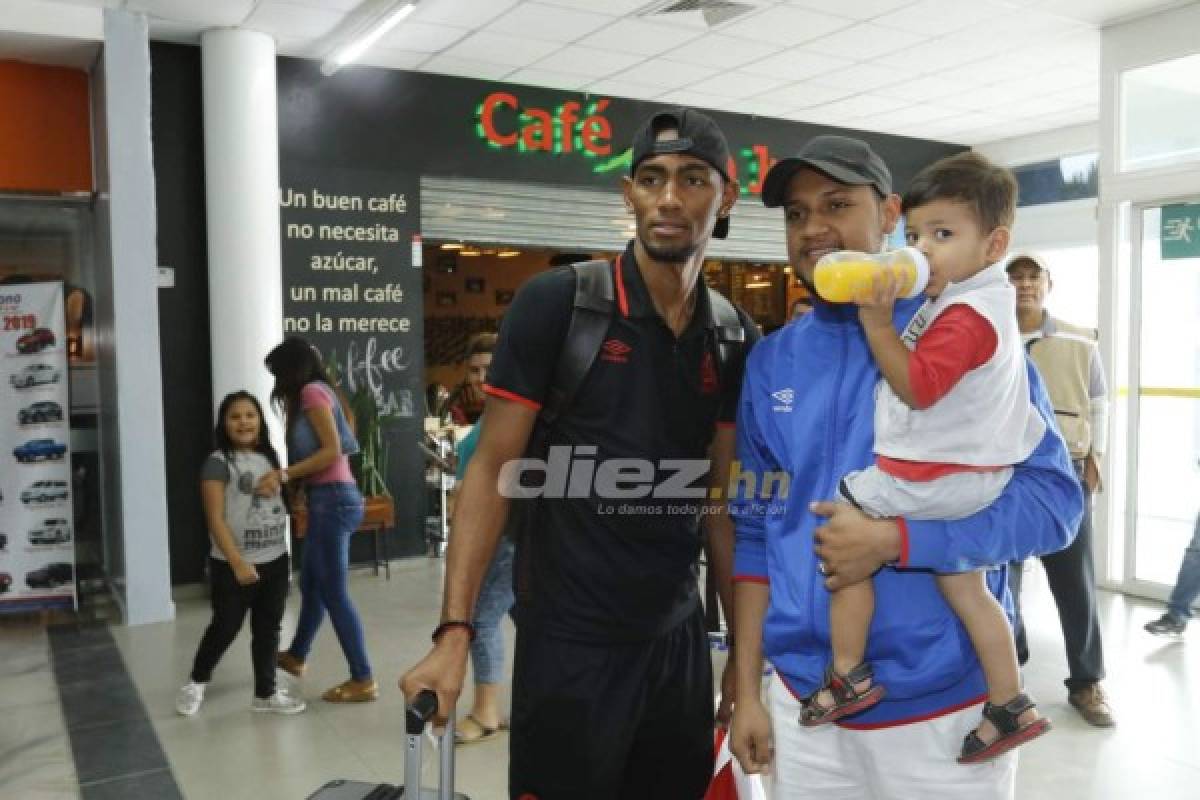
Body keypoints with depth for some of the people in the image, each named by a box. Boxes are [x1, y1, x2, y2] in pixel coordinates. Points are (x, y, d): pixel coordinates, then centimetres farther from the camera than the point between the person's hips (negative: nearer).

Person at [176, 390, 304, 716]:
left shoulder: (269, 457, 8)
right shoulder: (218, 463, -11)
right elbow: (216, 520, -16)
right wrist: (238, 563, -21)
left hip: (275, 560, 6)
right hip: (233, 565, -5)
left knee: (268, 628, 12)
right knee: (225, 628, 8)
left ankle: (266, 693, 25)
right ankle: (196, 683, 32)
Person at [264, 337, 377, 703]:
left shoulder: (311, 391, -8)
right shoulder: (318, 393, 18)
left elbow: (332, 451, -18)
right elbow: (328, 449, 8)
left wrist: (283, 474, -19)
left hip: (332, 499, -10)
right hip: (330, 499, 10)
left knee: (333, 592, -5)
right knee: (311, 583, 23)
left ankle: (363, 680, 1)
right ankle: (296, 656, 41)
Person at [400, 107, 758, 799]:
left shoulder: (736, 338, 2)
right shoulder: (557, 302, -11)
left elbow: (724, 499, 8)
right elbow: (492, 470, -10)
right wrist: (454, 631, -16)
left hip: (680, 639, 5)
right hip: (569, 640, -4)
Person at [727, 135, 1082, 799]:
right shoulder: (771, 362, 3)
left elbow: (1052, 501, -12)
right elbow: (756, 529, 6)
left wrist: (893, 539, -23)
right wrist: (748, 689, 5)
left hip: (946, 705, -3)